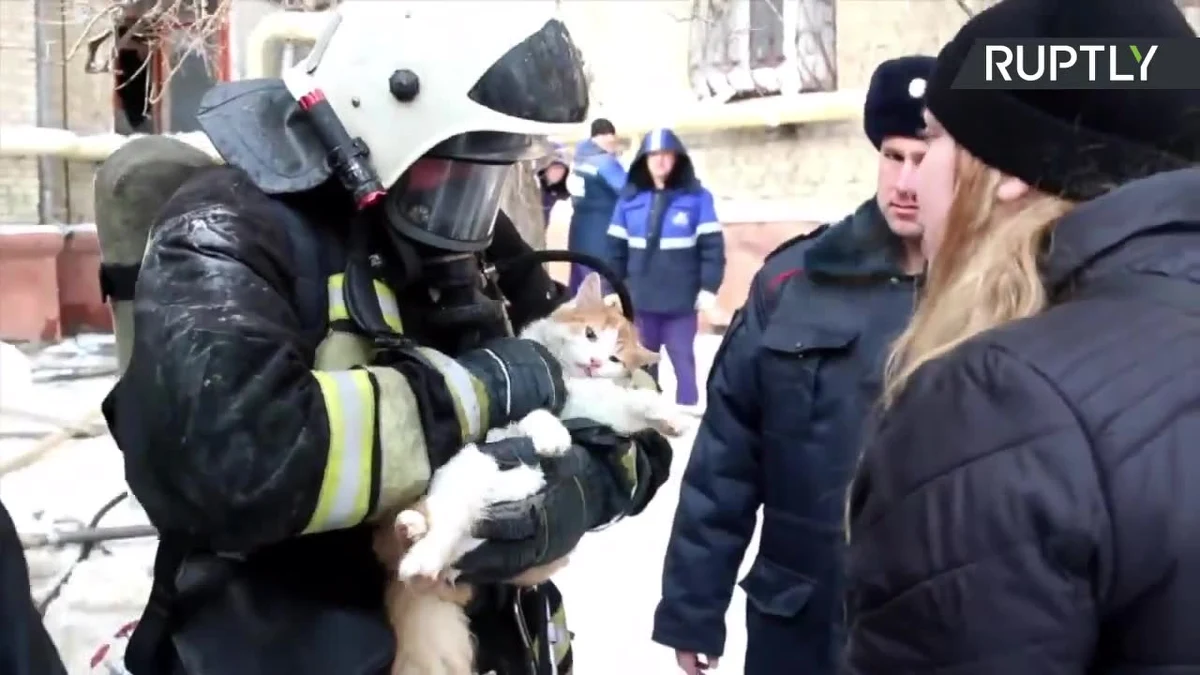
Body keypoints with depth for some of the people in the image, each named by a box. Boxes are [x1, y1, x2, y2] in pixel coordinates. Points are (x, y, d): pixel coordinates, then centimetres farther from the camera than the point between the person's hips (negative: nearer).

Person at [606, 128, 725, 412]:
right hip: (640, 298, 3)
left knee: (683, 358, 7)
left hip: (681, 299, -3)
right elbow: (616, 247, 8)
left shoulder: (696, 197, -4)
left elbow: (712, 245, -6)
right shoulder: (630, 197, 5)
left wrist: (709, 288, -12)